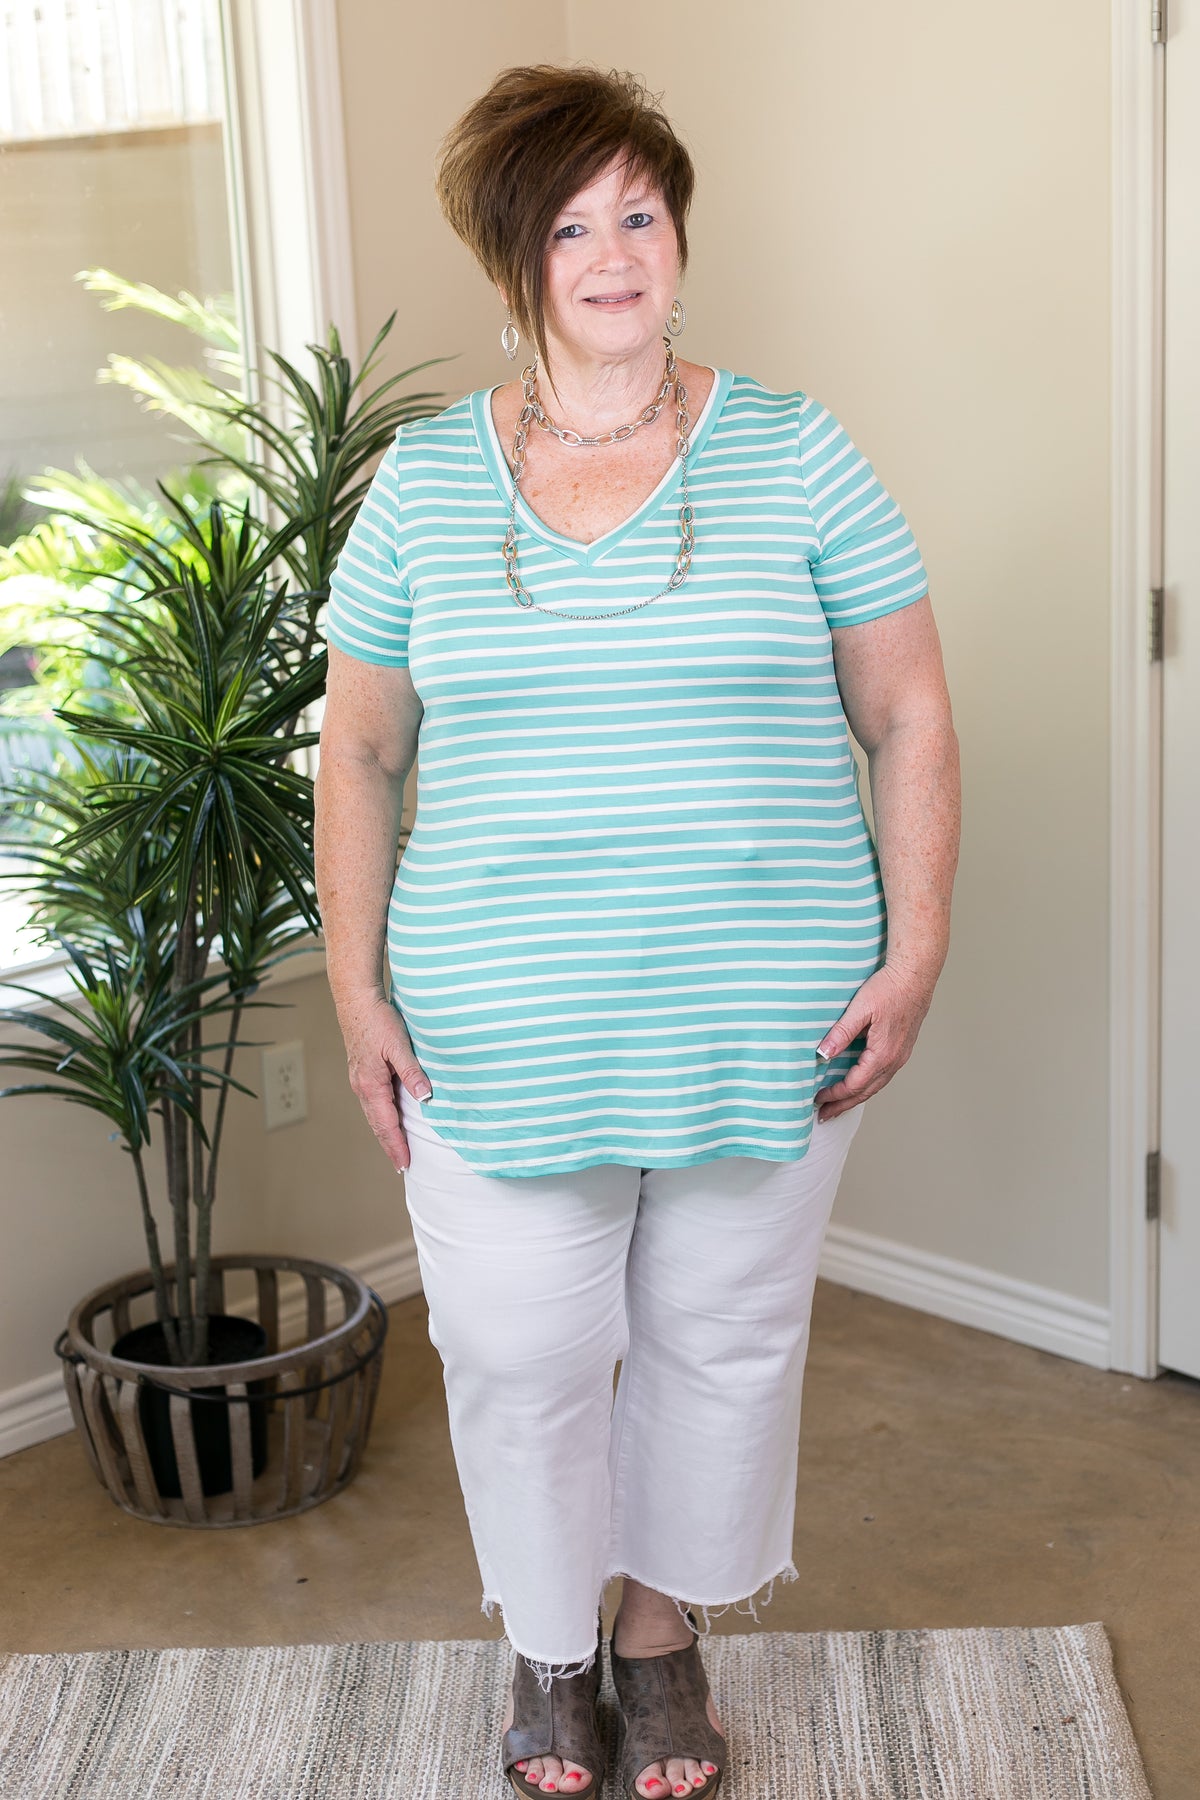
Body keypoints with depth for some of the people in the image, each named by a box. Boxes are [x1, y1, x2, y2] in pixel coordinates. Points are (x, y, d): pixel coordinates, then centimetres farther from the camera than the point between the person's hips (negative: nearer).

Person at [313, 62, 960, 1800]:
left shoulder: (795, 454, -2)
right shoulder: (421, 482, 1)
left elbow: (909, 715, 0)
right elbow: (361, 752, 6)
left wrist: (915, 953, -7)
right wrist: (357, 988, 1)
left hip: (766, 1030, 0)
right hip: (500, 1040, 1)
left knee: (724, 1344, 14)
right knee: (521, 1359, 9)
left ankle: (669, 1631, 39)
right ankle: (552, 1646, 36)